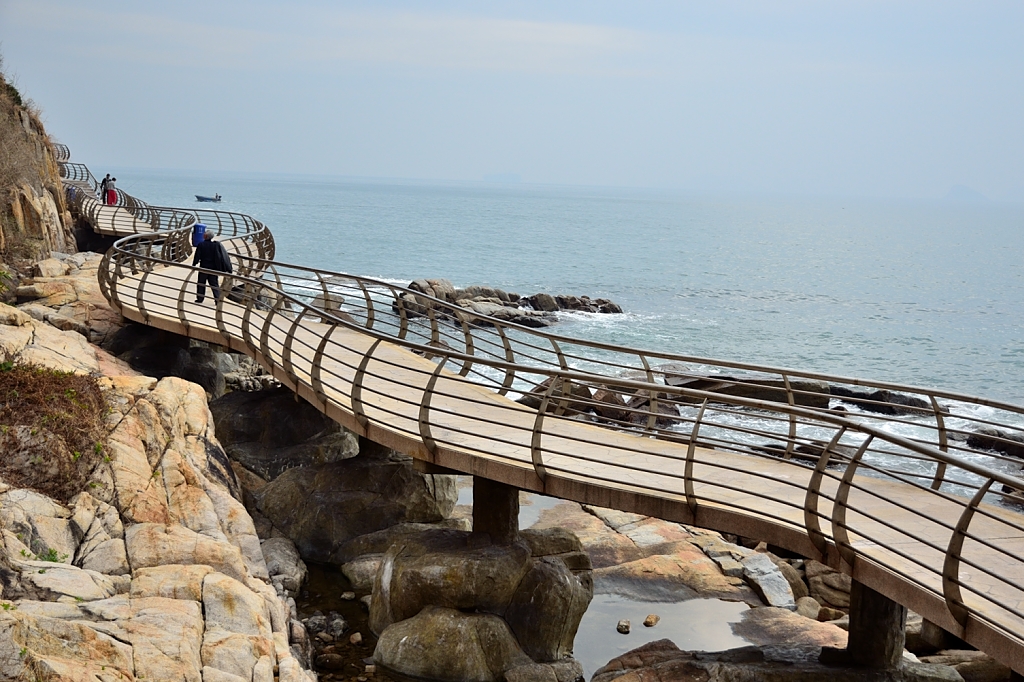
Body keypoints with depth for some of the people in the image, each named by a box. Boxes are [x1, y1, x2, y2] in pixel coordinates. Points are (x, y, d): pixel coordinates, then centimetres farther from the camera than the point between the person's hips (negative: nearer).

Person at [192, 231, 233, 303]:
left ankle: (200, 299, 14)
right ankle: (217, 299, 0)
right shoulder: (216, 245, -4)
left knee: (201, 283, 11)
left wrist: (194, 264, 4)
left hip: (203, 267, -2)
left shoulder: (201, 245, -12)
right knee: (214, 284, 8)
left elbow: (197, 256, -10)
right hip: (213, 268, 2)